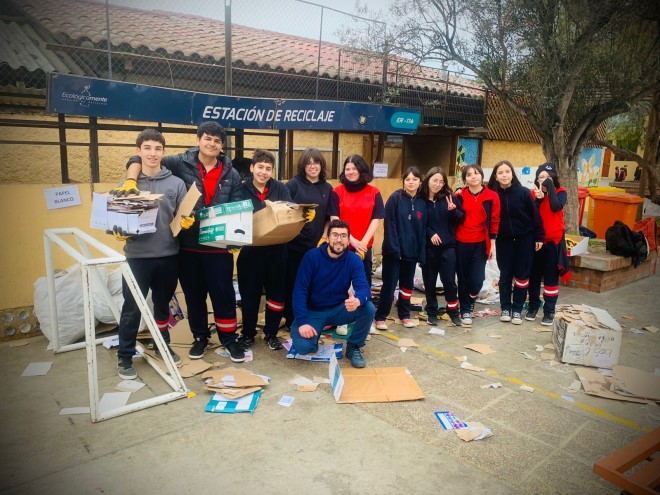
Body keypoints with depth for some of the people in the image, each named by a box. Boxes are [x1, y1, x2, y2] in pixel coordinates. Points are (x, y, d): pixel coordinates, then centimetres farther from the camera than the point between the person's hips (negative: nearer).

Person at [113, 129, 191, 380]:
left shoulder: (176, 183, 3)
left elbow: (183, 218, 4)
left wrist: (187, 223, -18)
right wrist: (120, 232, -14)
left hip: (168, 255, 1)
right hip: (137, 256, -1)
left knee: (163, 304, 17)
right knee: (132, 308, 2)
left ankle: (163, 345, 37)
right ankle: (125, 356, 19)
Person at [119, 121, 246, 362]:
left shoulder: (231, 174, 4)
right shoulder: (180, 163, -2)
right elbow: (138, 159, 0)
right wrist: (131, 181, -20)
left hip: (219, 246, 0)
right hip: (188, 245, 0)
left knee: (223, 293, 5)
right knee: (193, 294, 14)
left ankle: (229, 338, 22)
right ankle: (200, 337, 32)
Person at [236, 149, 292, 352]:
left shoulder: (281, 188, 3)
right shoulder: (242, 189, 1)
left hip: (277, 249, 1)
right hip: (250, 249, -1)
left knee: (276, 291, 11)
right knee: (250, 293, 9)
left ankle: (271, 333, 28)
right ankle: (248, 333, 26)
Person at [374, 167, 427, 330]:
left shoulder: (422, 202, 6)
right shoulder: (395, 198, -7)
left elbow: (422, 229, 7)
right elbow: (390, 225, -12)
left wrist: (421, 252, 2)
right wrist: (394, 248, -18)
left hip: (412, 251, 4)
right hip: (393, 250, -4)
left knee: (407, 284, 15)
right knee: (389, 285, 1)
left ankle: (405, 315, 29)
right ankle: (380, 317, 13)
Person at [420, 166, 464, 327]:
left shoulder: (448, 197, 1)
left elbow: (461, 218, 2)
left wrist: (453, 210, -17)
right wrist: (430, 234, -12)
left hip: (448, 246, 1)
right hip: (428, 247, -1)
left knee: (449, 280, 2)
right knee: (429, 280, 8)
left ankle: (453, 311, 19)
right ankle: (431, 312, 23)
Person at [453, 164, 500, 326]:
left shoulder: (492, 196, -2)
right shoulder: (459, 196, 1)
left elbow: (494, 222, 1)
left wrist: (492, 245, -1)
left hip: (481, 244, -1)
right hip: (461, 243, 1)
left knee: (477, 279, -6)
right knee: (463, 278, 6)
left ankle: (471, 299, 28)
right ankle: (465, 310, 24)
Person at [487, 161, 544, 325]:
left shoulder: (523, 192, -10)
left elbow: (535, 215, -7)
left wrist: (539, 237, -7)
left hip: (524, 239, -1)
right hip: (504, 240, 1)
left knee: (522, 275, 5)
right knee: (505, 275, 7)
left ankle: (517, 309, 15)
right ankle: (505, 308, 18)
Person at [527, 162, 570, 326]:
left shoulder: (560, 192, -3)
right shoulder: (533, 193, 3)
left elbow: (556, 207, -23)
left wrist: (550, 187, -20)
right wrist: (538, 199, -21)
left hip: (553, 241, -2)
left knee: (551, 278, 1)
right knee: (534, 276, 10)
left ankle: (549, 311, 9)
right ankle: (533, 307, 23)